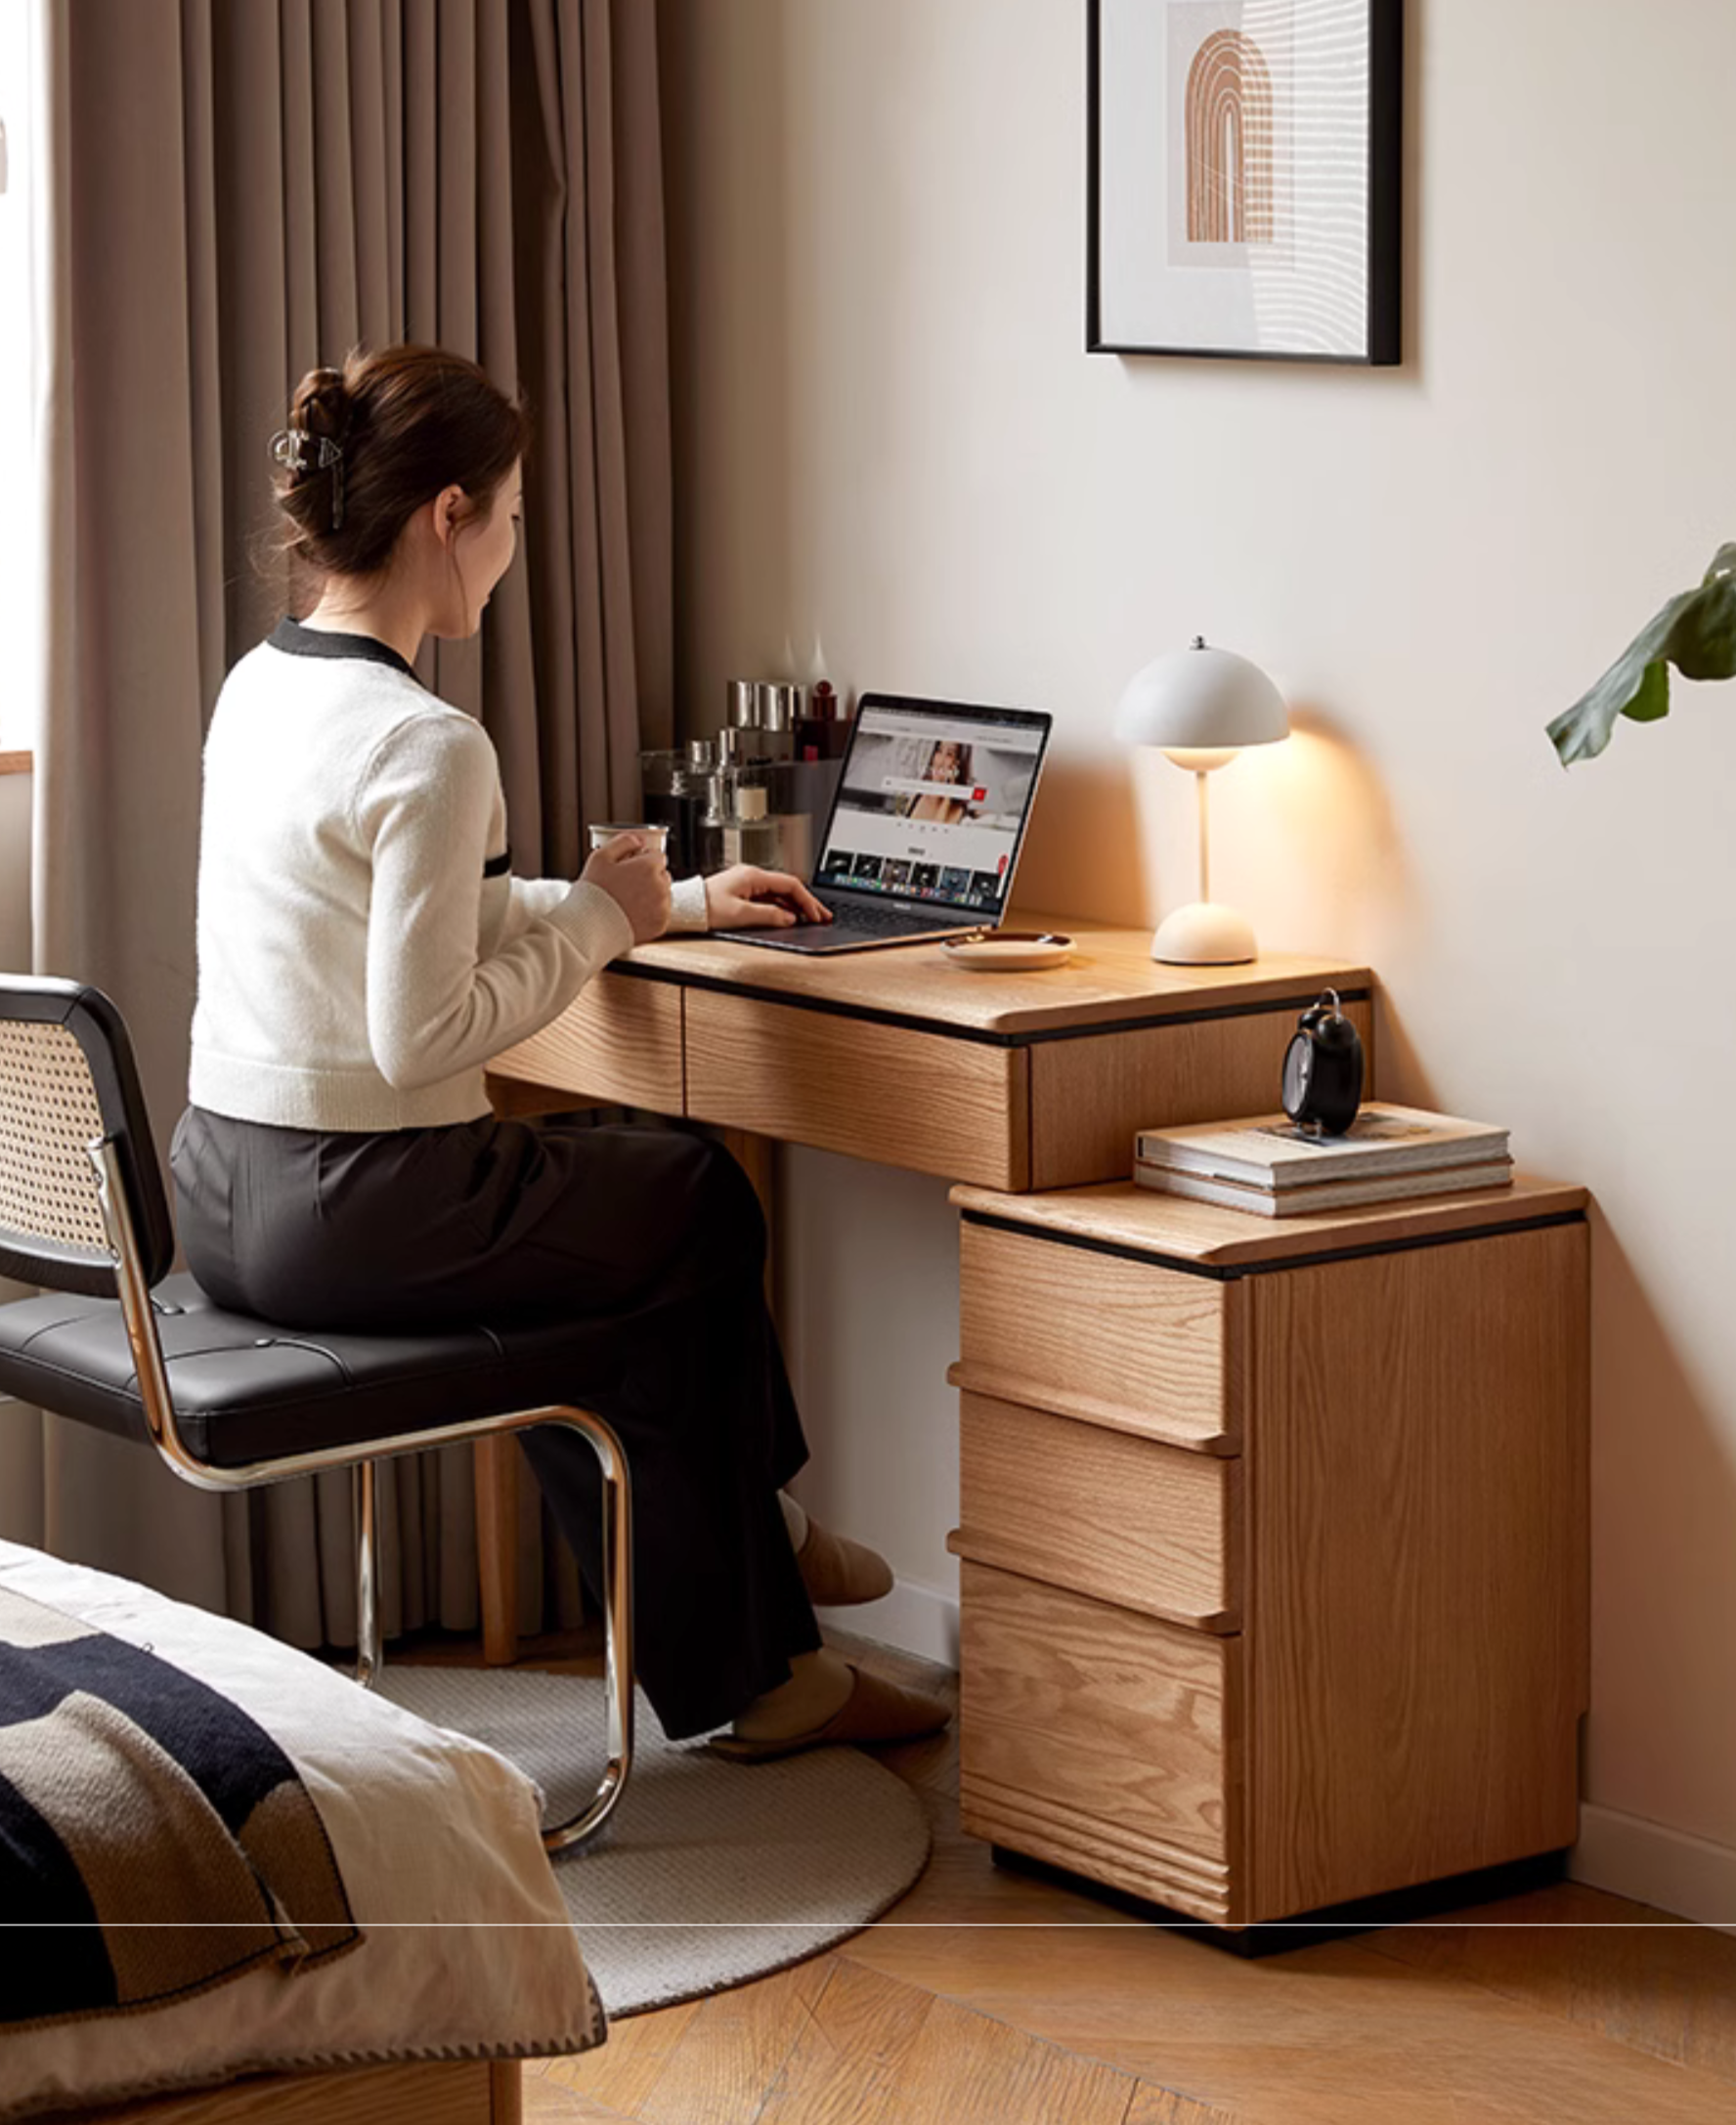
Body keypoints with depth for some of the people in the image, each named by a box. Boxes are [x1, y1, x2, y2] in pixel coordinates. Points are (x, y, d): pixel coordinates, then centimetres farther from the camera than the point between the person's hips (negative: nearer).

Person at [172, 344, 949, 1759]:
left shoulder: (259, 686, 8)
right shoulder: (429, 749, -22)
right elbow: (422, 1033, -24)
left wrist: (678, 901, 24)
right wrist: (600, 920, -9)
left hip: (222, 1196, 9)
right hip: (352, 1215, -9)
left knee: (607, 1190, 29)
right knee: (704, 1209, 16)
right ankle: (747, 1670, 30)